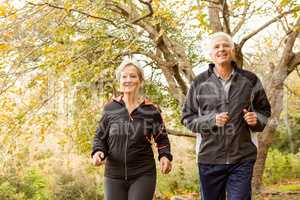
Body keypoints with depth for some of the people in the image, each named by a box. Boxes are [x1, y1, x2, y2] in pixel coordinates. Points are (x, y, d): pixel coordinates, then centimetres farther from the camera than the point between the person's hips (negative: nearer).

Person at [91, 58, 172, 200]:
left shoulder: (151, 110, -1)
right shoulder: (110, 108, 1)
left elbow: (162, 138, 8)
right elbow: (100, 137, 9)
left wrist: (165, 156, -11)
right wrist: (98, 152, -11)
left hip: (143, 174, -1)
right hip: (114, 175, 2)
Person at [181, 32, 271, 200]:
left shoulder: (250, 80, 3)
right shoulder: (200, 82, 1)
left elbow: (264, 110, 14)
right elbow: (187, 118, 3)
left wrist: (257, 120, -9)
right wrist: (211, 120, -14)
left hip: (243, 158, 0)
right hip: (209, 158, 1)